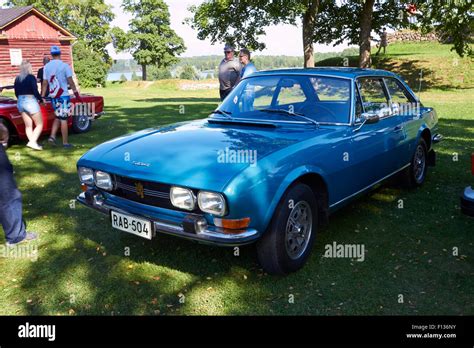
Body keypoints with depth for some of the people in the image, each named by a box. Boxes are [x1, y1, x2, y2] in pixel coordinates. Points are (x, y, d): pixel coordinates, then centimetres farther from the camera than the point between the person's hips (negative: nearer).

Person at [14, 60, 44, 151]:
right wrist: (41, 100, 0)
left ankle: (31, 142, 8)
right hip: (31, 101, -6)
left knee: (28, 126, 12)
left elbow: (16, 93, 13)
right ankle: (33, 142, -16)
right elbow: (35, 91, -15)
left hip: (20, 102, 6)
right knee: (39, 125, 1)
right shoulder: (31, 77, -10)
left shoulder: (17, 79, 8)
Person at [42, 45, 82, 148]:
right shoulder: (64, 66, -8)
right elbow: (70, 82, -9)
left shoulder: (46, 67, 5)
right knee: (64, 119, 0)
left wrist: (42, 96, 10)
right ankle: (65, 143, 4)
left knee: (58, 117, 20)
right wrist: (77, 94, -4)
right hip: (63, 95, -5)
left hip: (53, 96, 5)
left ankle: (52, 136, 5)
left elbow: (45, 83, 6)